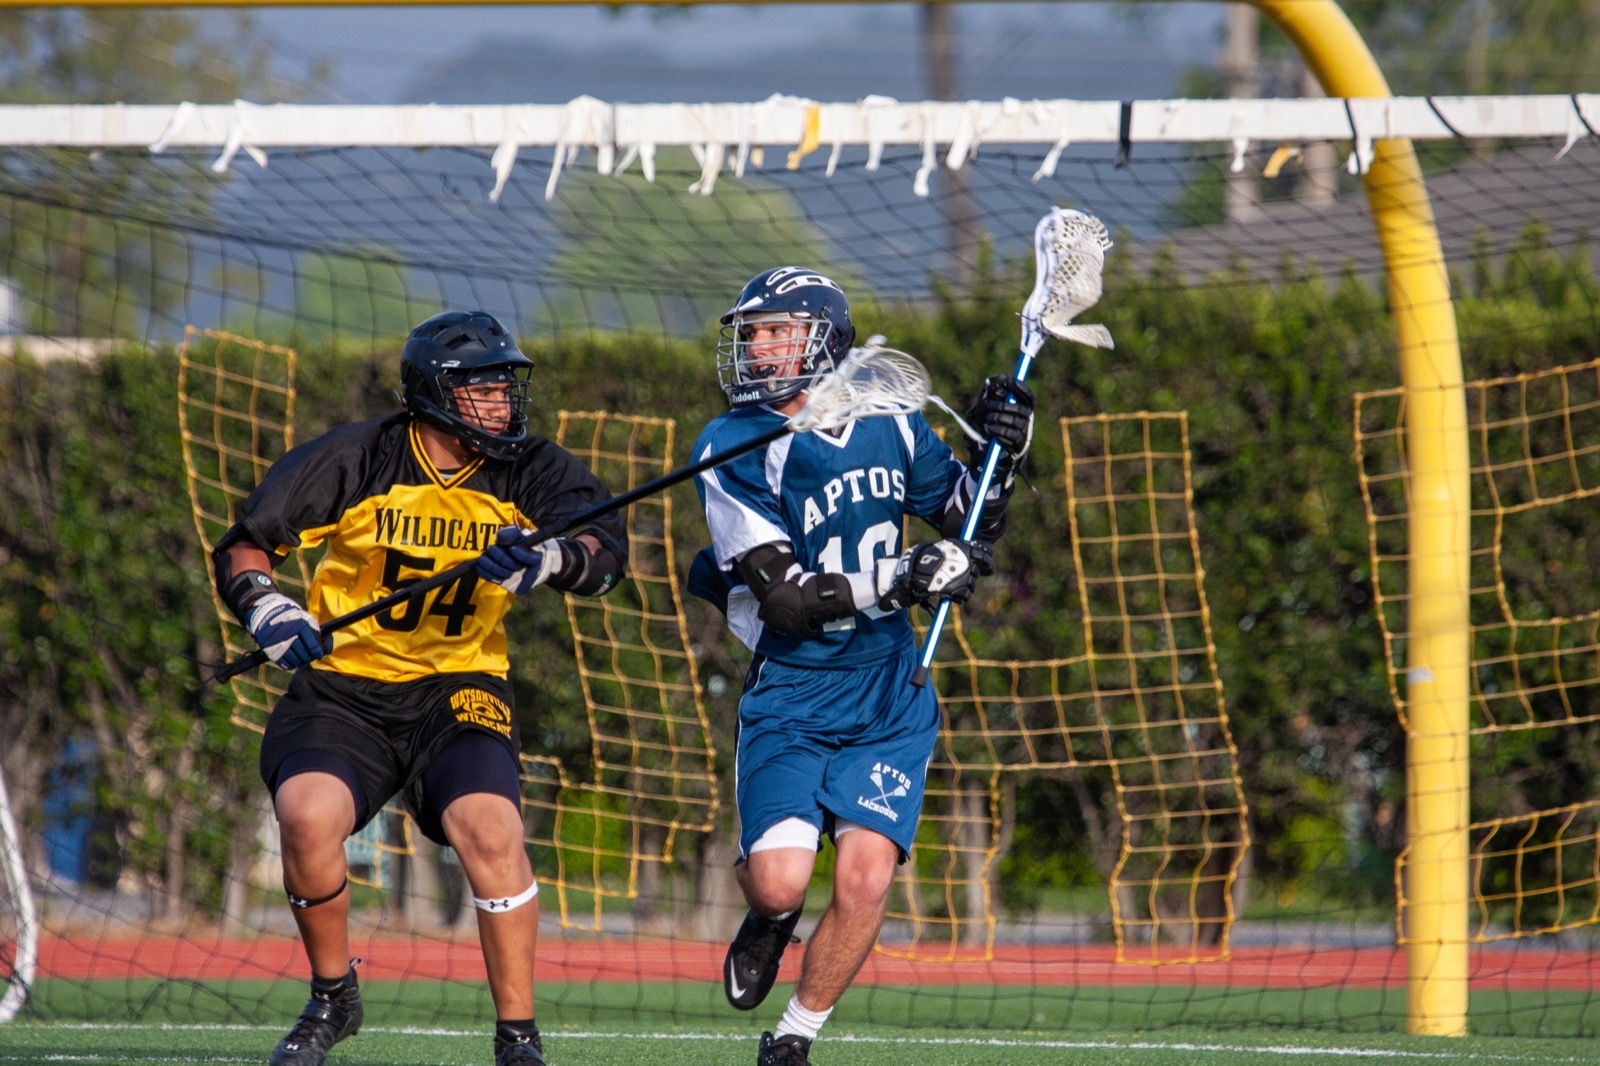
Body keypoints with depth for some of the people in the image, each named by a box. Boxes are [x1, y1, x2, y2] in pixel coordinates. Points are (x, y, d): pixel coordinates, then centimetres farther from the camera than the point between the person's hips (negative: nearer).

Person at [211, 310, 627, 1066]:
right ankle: (332, 998, 3)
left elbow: (606, 548, -19)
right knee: (307, 816, -25)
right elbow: (244, 544, -2)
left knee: (490, 829, -25)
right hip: (343, 685, 0)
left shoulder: (528, 472, -4)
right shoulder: (357, 461, -8)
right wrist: (268, 610, -21)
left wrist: (548, 558, -40)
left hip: (457, 691, 1)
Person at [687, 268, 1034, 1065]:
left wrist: (998, 454, -2)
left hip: (889, 699, 2)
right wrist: (901, 581, -27)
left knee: (864, 881, -14)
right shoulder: (732, 449, -9)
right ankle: (767, 918, 21)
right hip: (792, 696, -2)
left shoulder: (887, 423, 3)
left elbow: (973, 525, 17)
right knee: (780, 881, -18)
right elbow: (784, 599, -17)